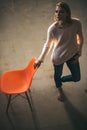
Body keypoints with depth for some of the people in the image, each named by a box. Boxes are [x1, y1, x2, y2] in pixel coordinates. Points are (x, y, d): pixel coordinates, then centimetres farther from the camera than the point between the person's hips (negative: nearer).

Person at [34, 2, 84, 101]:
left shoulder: (77, 23, -24)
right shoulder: (52, 28, -27)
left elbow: (80, 39, -5)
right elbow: (48, 45, -10)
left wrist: (78, 54, -4)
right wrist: (40, 59, -5)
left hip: (72, 55, 2)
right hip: (58, 57, -2)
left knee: (77, 78, 19)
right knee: (57, 75, 26)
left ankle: (60, 80, 51)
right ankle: (59, 89, 62)